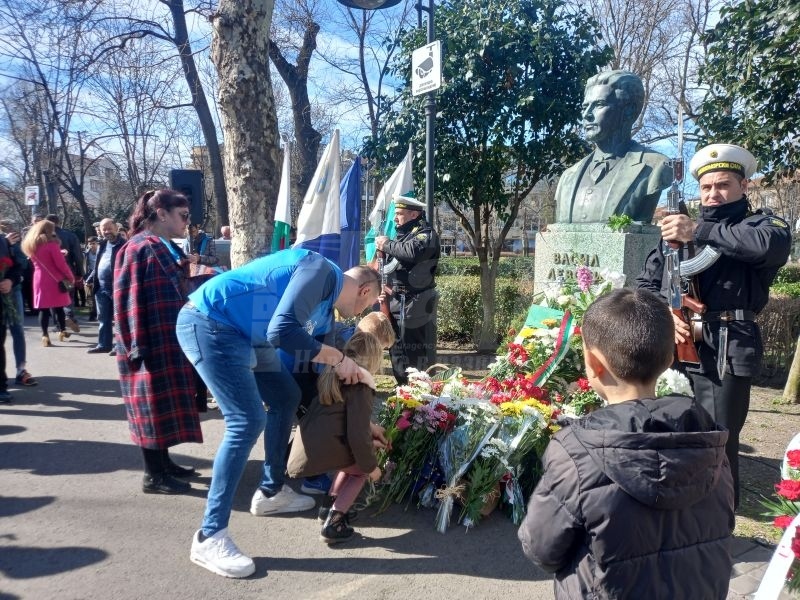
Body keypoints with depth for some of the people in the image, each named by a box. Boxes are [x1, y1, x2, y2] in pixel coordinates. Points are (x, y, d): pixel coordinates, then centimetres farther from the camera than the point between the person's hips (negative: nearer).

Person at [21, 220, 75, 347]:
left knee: (43, 308, 4)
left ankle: (45, 336, 1)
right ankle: (62, 332, 15)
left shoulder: (30, 245, 9)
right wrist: (71, 277, -2)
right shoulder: (51, 244, -11)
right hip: (54, 280, -4)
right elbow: (61, 264, -14)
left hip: (39, 279, 5)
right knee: (58, 307, 8)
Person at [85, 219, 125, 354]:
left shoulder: (124, 245, -11)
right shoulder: (102, 245, 14)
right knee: (103, 318, 14)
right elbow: (97, 265, 22)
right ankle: (104, 345, 23)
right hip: (101, 288, 8)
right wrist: (89, 279, 14)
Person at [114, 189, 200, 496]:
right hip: (150, 345, -9)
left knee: (166, 402, 16)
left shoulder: (169, 249, 14)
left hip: (170, 341, 9)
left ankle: (163, 462, 28)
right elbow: (128, 300, -18)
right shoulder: (138, 249, -14)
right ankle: (153, 475, 10)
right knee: (153, 404, -1)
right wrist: (136, 347, -20)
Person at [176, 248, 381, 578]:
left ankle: (271, 492, 30)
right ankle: (210, 538, -6)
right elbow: (281, 331, -29)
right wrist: (339, 357, -16)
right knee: (249, 421, -16)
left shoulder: (325, 311, 14)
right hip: (208, 323, -11)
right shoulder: (322, 271, -15)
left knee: (287, 397, 16)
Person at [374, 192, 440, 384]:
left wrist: (387, 244, -14)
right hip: (398, 301, 9)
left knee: (419, 350, -7)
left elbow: (413, 252, -27)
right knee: (397, 347, 14)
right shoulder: (402, 234, 20)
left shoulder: (426, 233, -5)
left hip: (416, 302, -9)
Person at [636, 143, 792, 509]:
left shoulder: (762, 224, 5)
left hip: (725, 353, -4)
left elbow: (774, 244, -21)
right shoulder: (679, 228, 16)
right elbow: (645, 283, 14)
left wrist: (699, 232, -19)